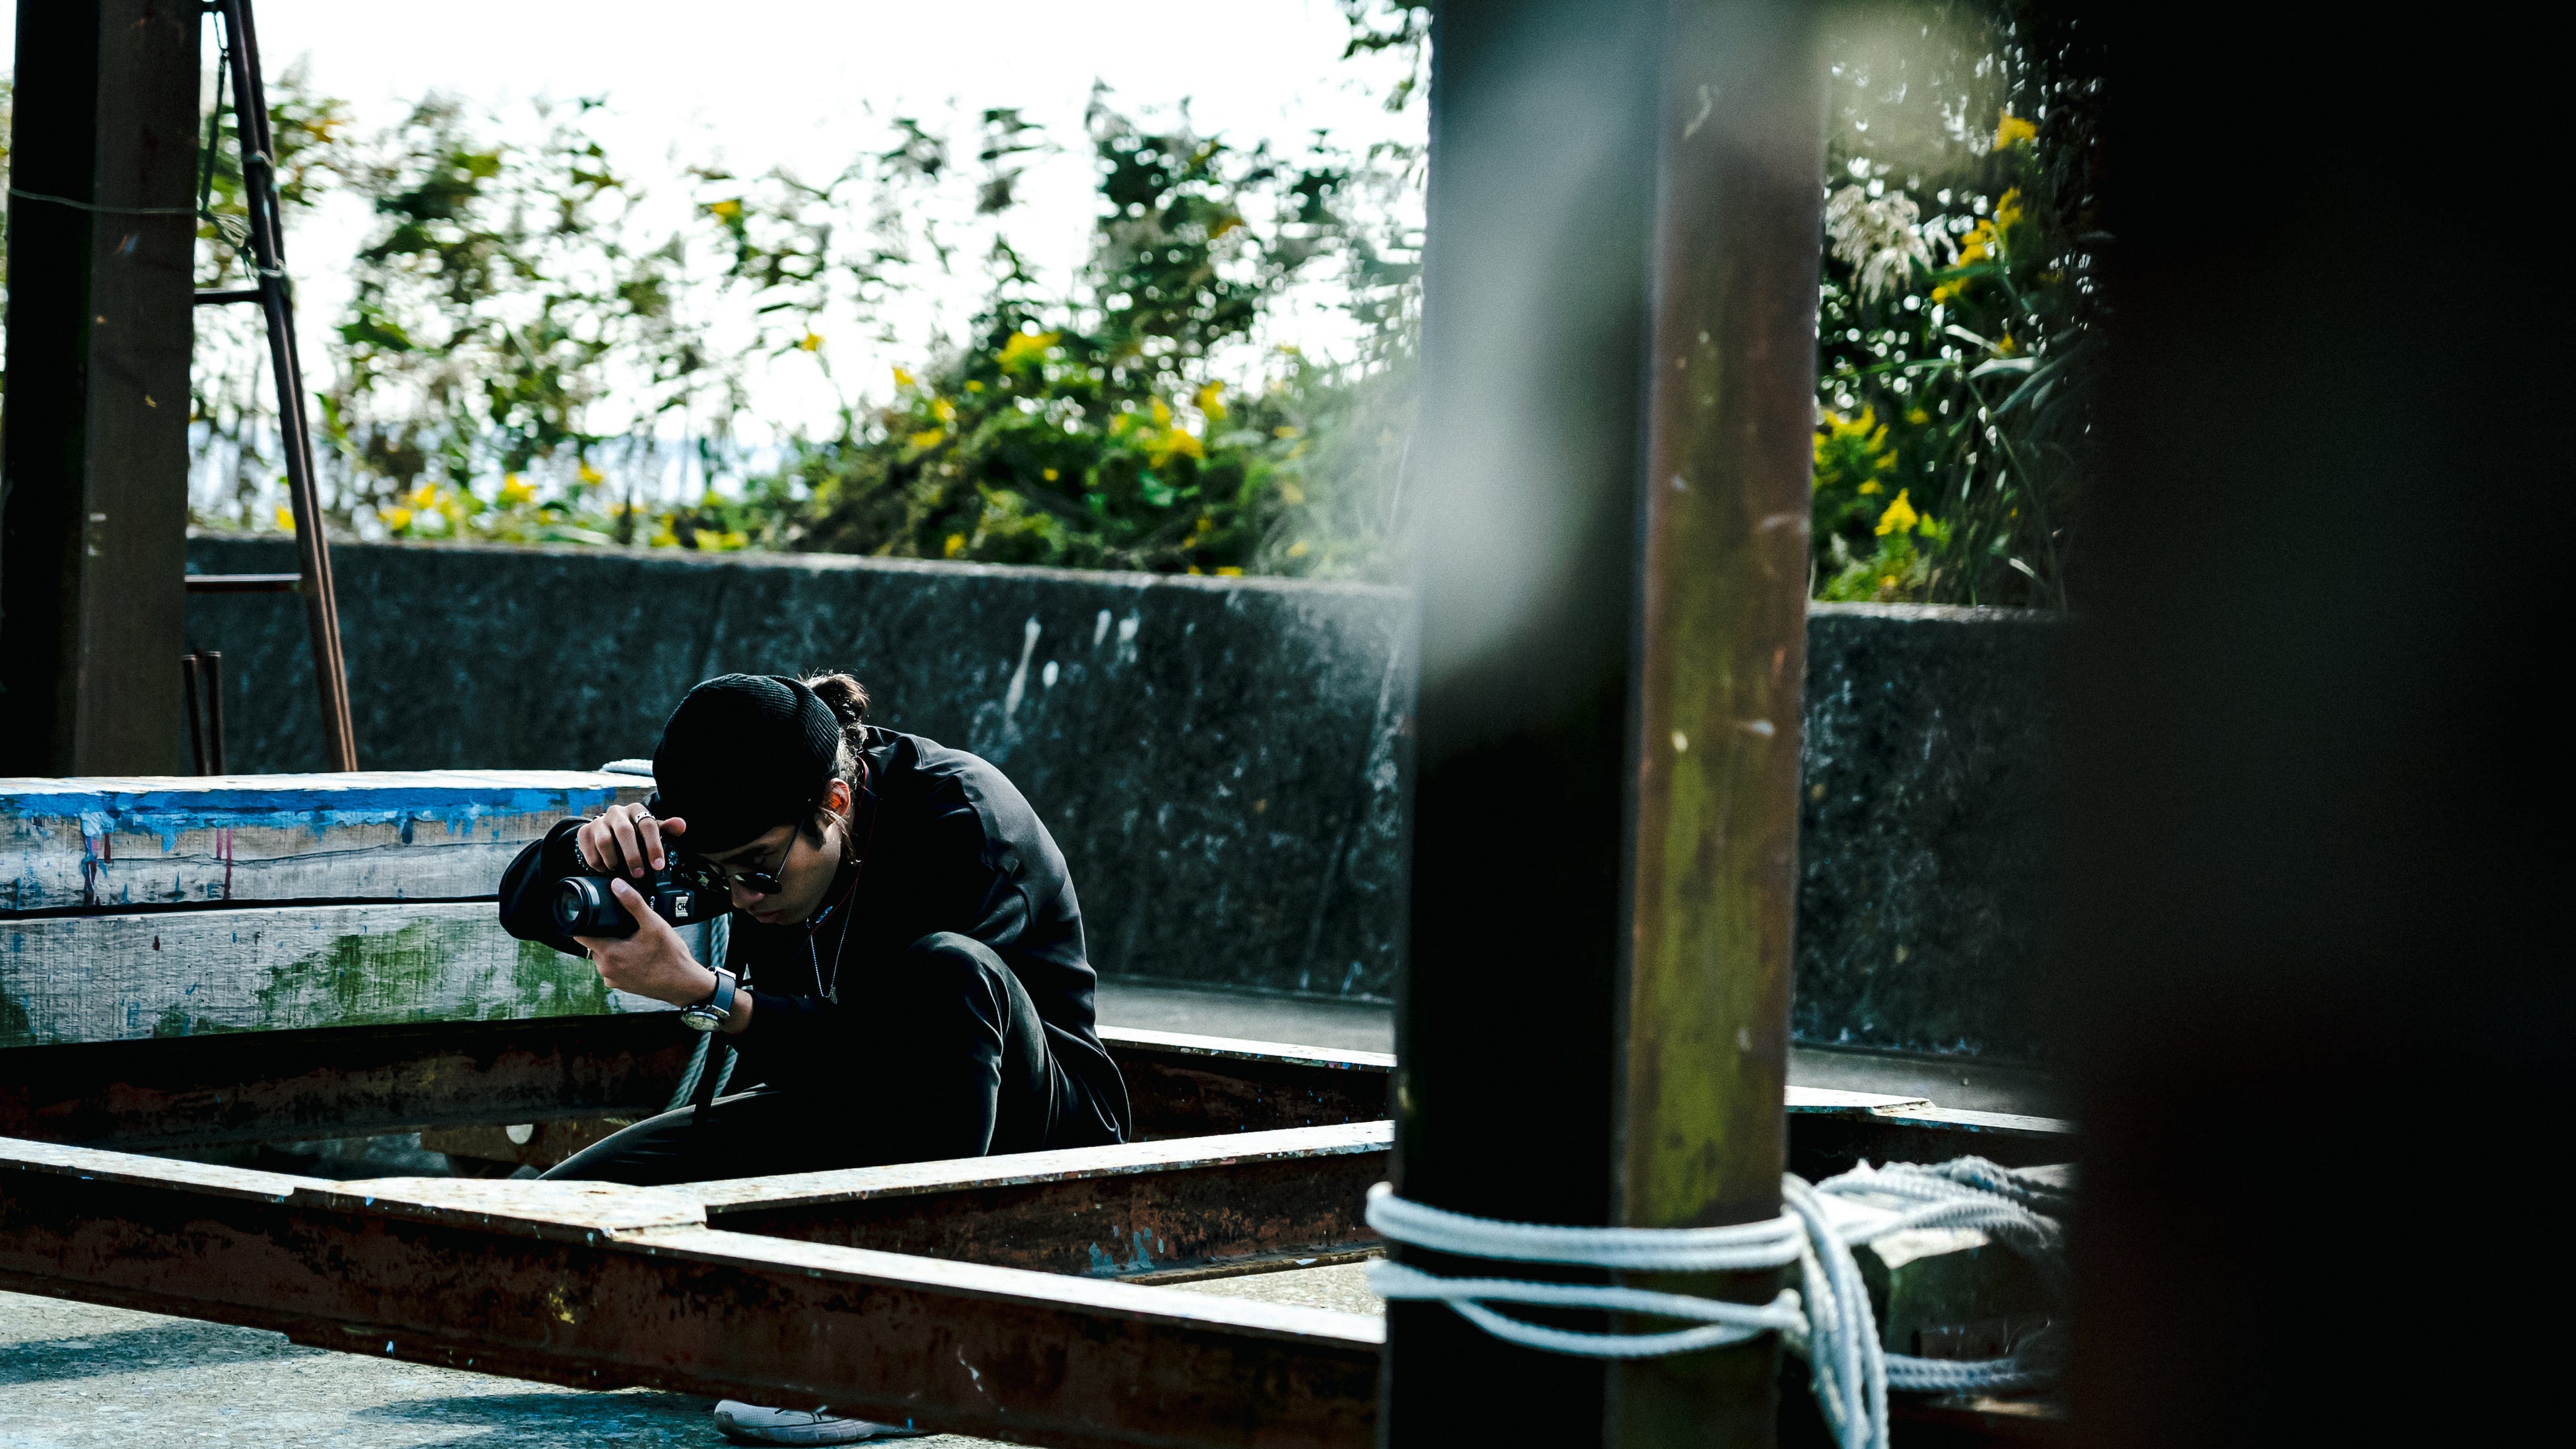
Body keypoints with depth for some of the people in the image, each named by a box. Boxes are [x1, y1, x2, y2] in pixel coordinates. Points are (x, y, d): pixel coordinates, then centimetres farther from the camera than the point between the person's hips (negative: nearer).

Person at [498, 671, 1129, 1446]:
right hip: (839, 1116, 5)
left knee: (946, 971, -40)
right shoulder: (747, 827, -7)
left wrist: (705, 992, -42)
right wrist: (590, 846, -27)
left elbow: (883, 1051, -33)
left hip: (1025, 1133, -5)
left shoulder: (963, 821, -24)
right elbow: (524, 904, -4)